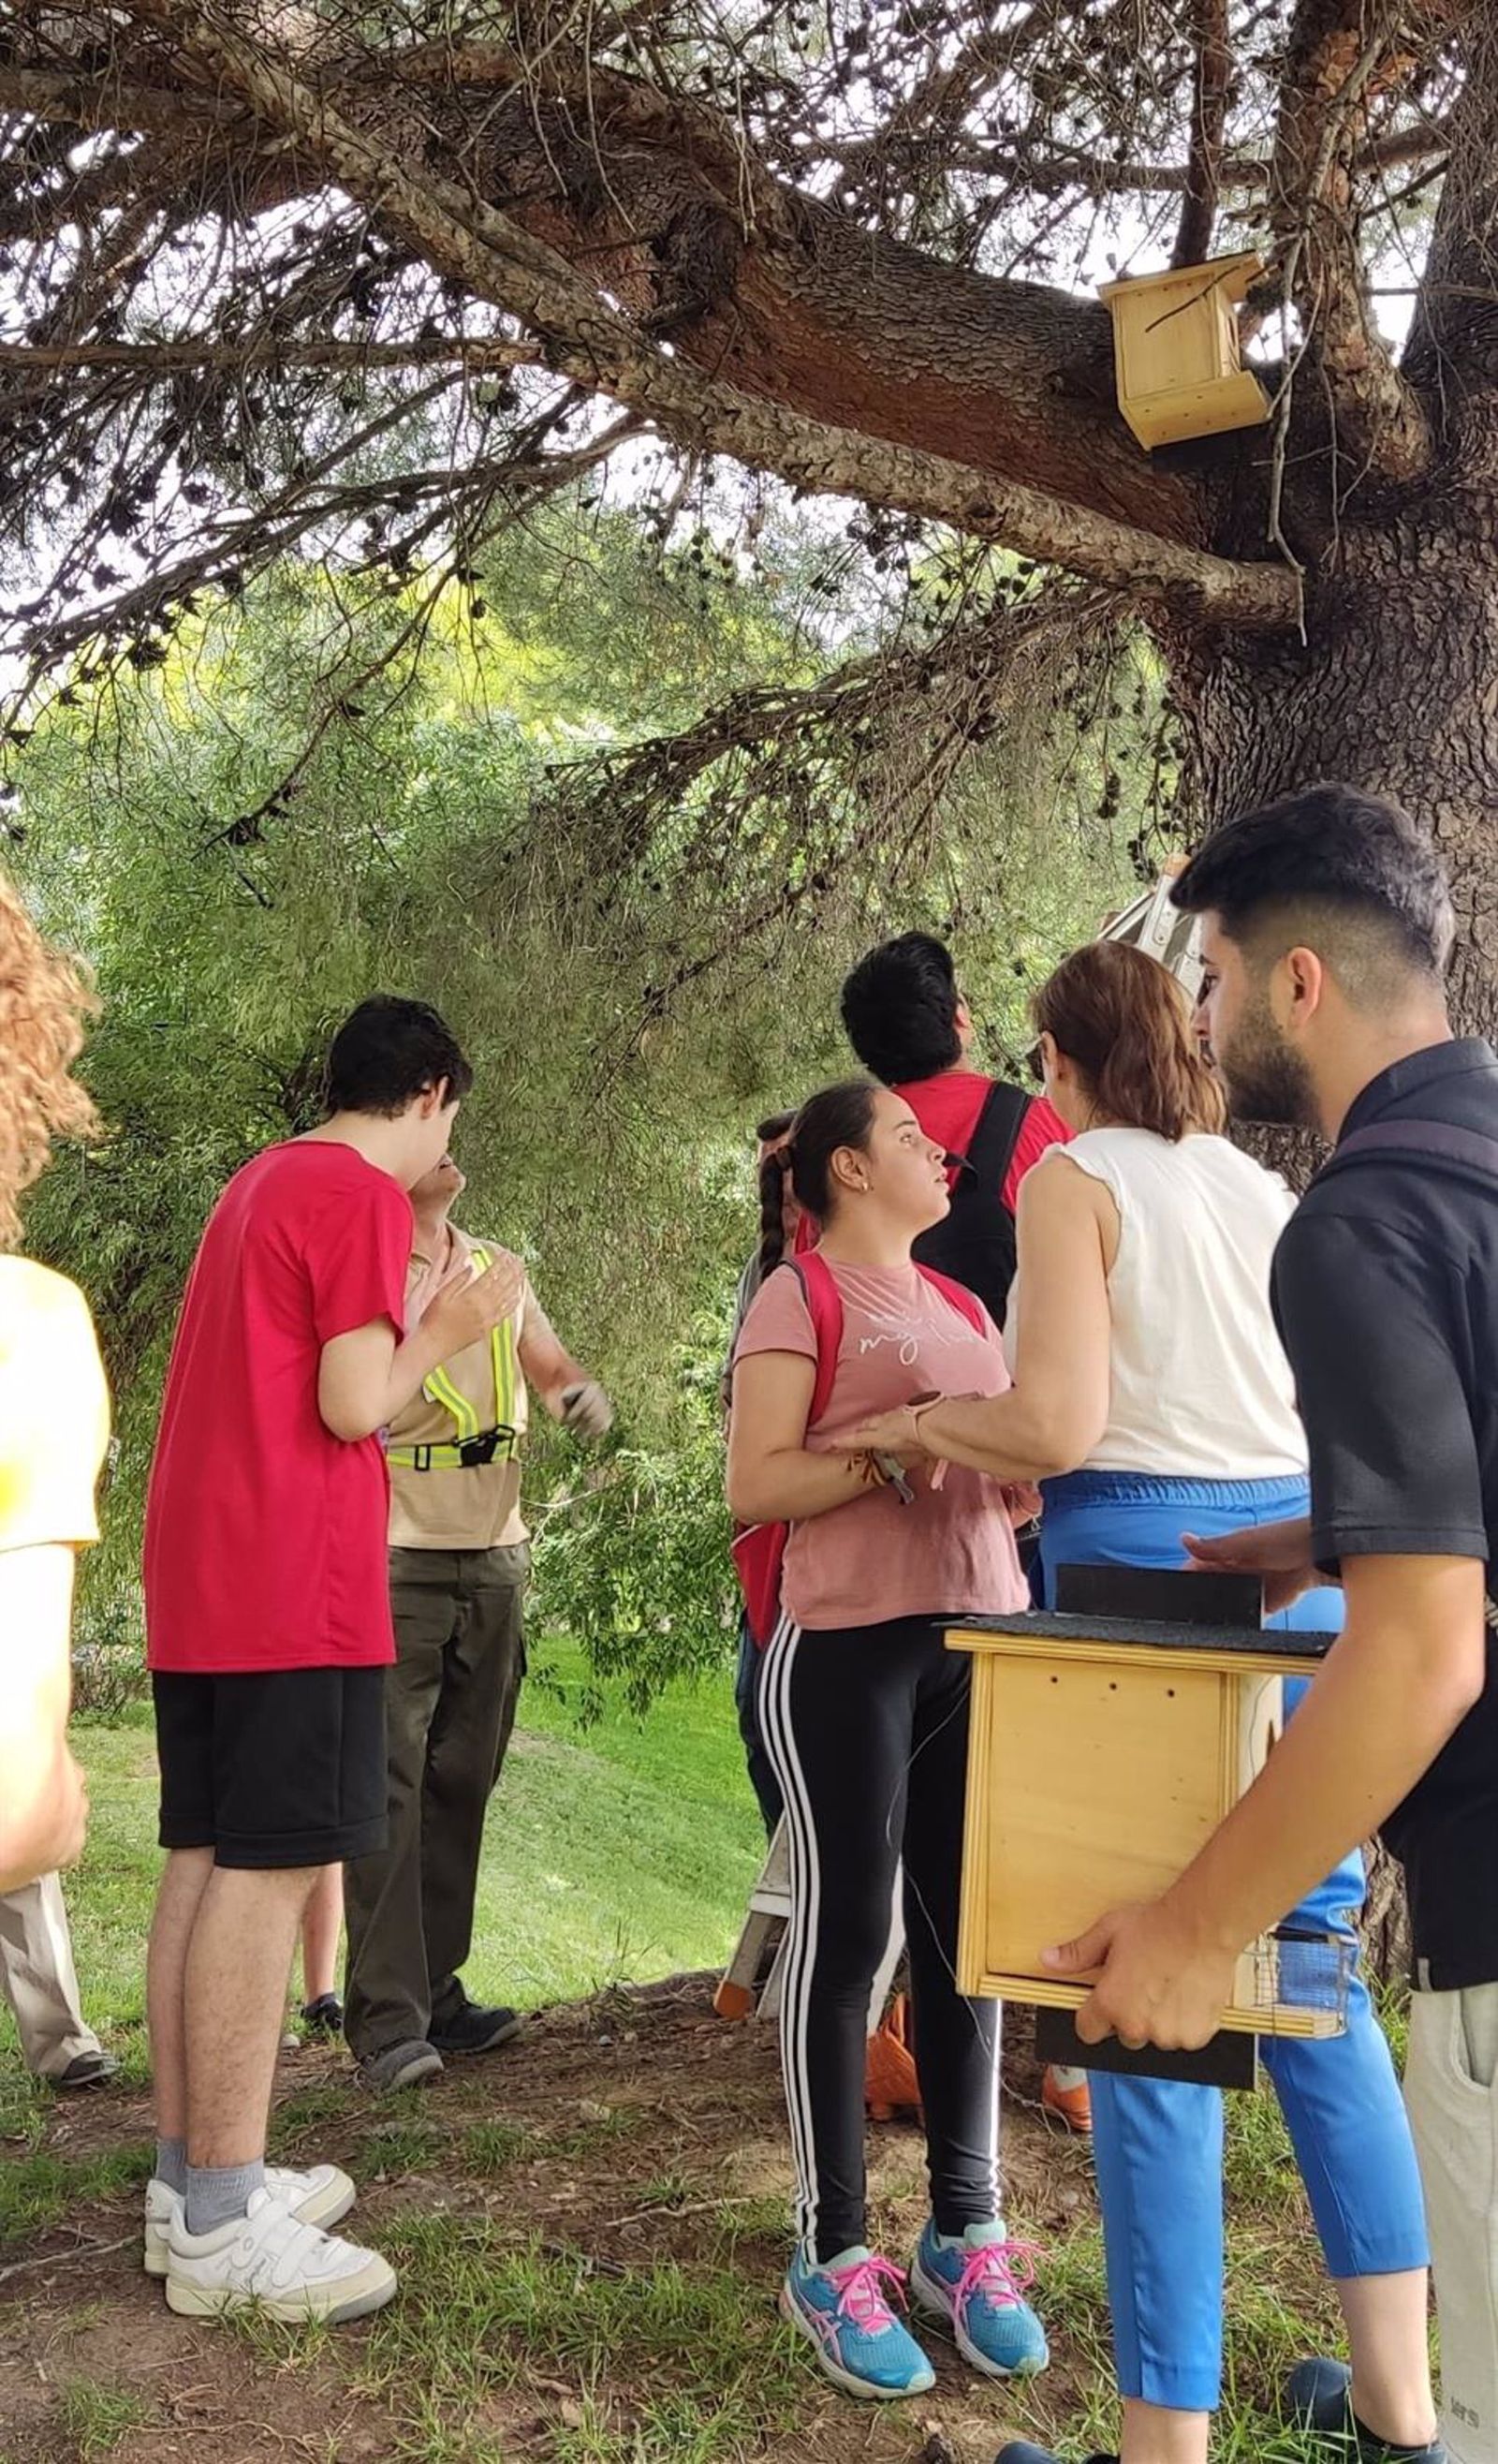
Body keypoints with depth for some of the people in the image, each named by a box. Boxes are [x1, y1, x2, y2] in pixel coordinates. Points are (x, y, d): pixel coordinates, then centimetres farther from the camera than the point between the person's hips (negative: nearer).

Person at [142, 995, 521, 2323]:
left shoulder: (260, 1183, 18)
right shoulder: (366, 1198, -10)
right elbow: (353, 1405, -16)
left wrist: (407, 1335, 24)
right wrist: (442, 1332, 0)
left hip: (200, 1580, 10)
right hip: (295, 1583, -10)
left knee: (207, 1861, 11)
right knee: (268, 1871, -7)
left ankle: (188, 2180, 19)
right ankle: (222, 2227, -2)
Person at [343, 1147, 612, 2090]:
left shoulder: (501, 1271, 15)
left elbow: (556, 1369, 19)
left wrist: (584, 1391, -3)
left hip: (494, 1560, 6)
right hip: (397, 1563, -6)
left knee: (462, 1783, 9)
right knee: (391, 1788, -7)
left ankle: (437, 1991, 18)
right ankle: (389, 2020, -4)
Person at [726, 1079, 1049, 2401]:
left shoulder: (962, 1307, 19)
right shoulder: (800, 1294, -3)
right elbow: (753, 1486, -11)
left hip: (980, 1641, 7)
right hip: (849, 1647, -7)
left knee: (971, 1931, 10)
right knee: (846, 1930, -1)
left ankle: (967, 2230, 22)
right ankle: (834, 2252, 10)